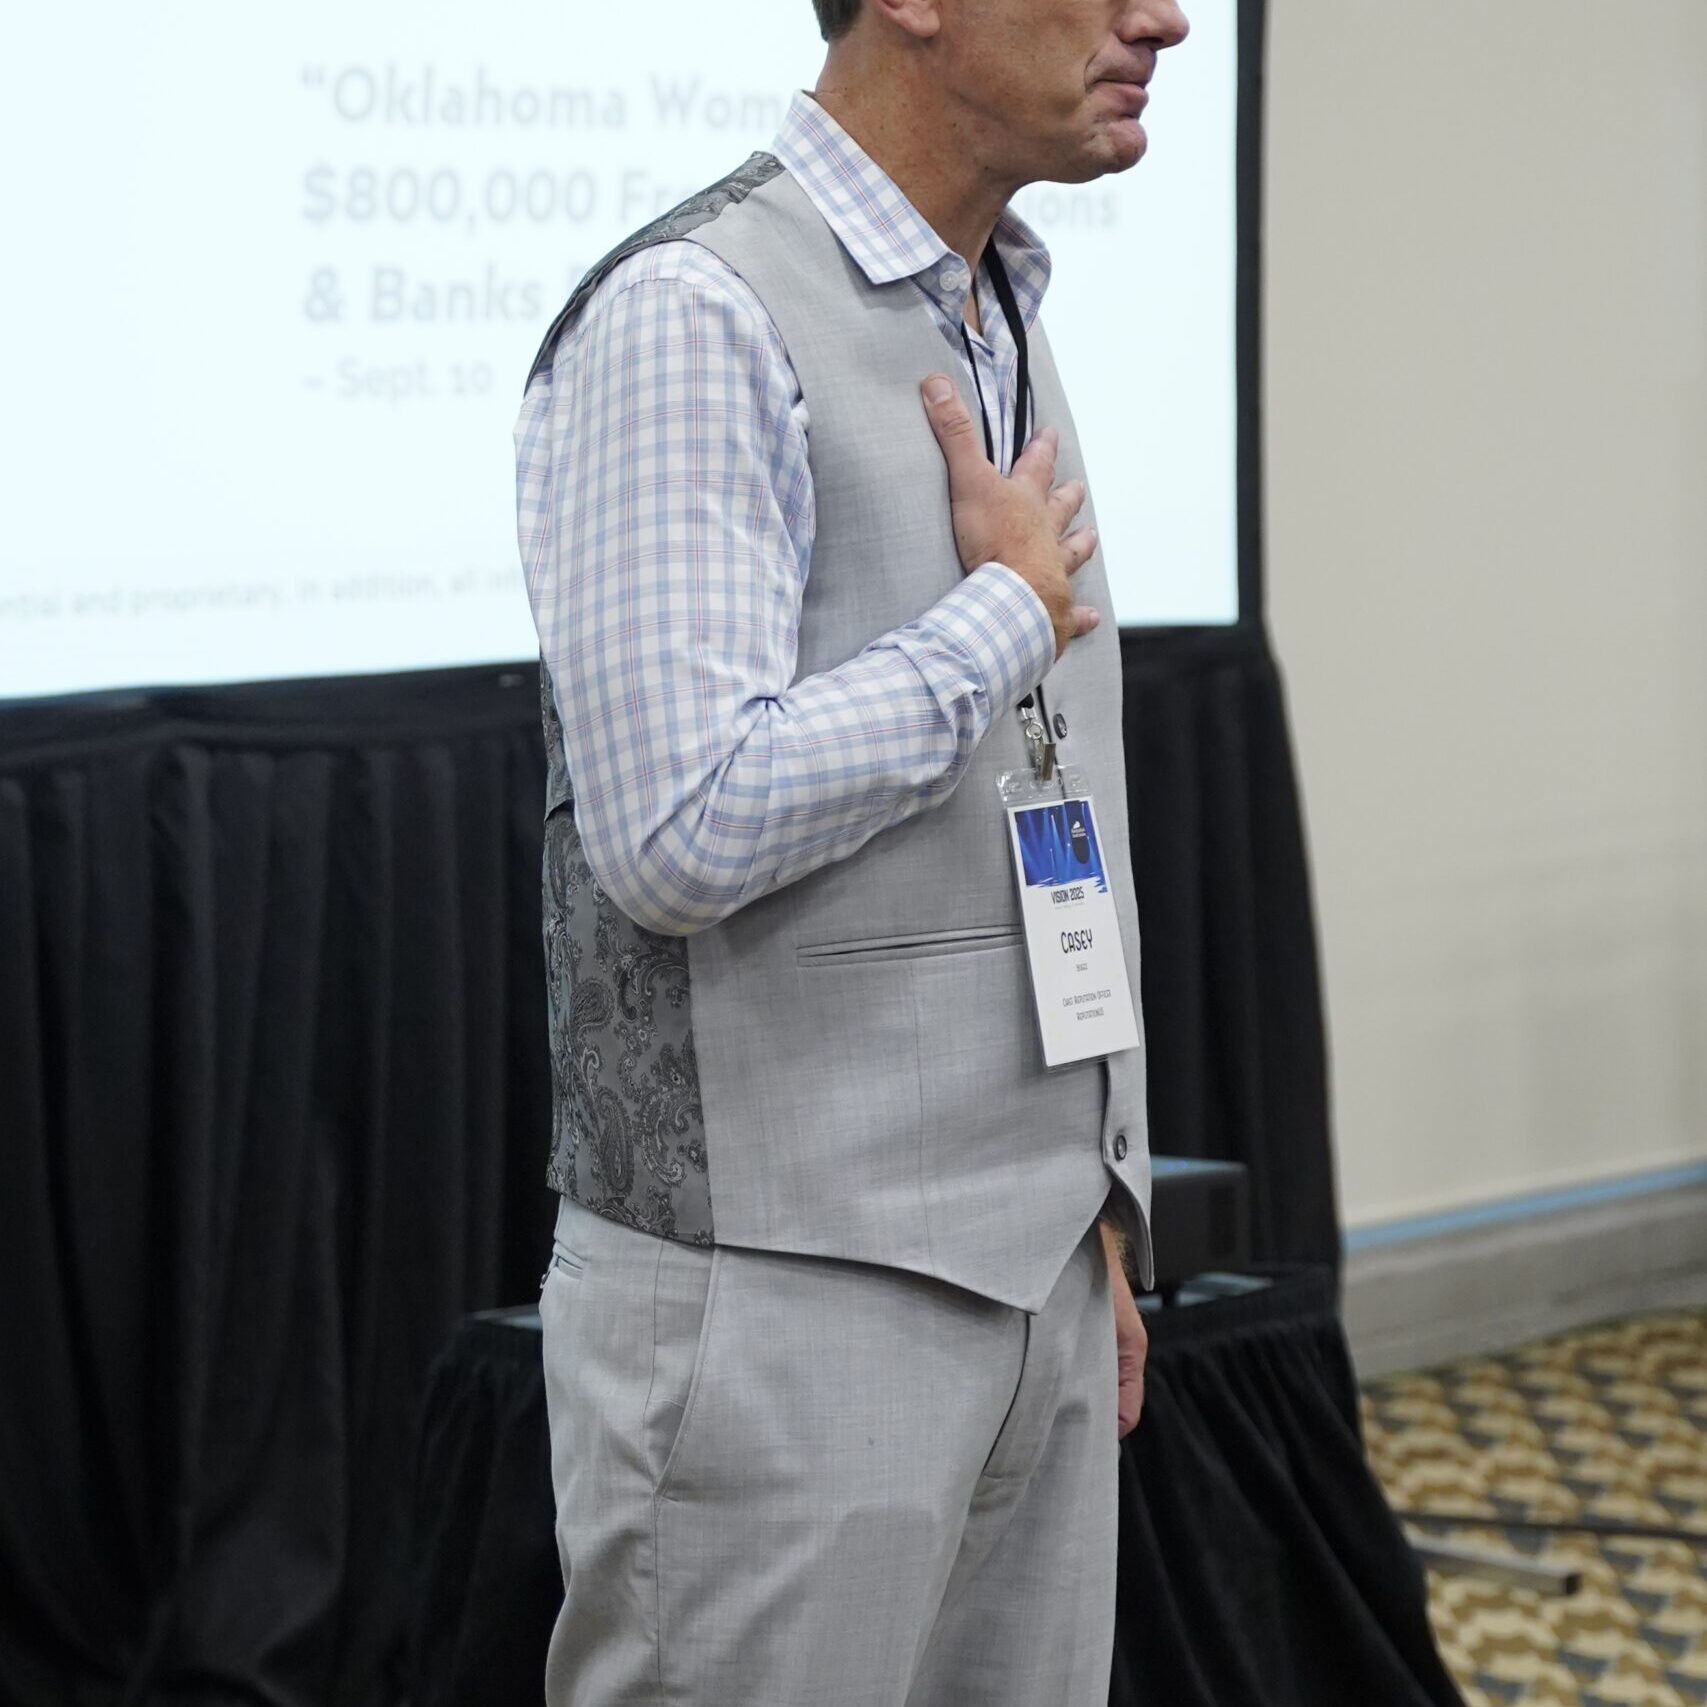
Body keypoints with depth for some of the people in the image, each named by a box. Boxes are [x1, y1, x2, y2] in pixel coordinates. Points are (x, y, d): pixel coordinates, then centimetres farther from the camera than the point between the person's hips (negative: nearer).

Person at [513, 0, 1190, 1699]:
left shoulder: (1006, 331, 14)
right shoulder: (689, 322, -15)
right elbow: (686, 829, -25)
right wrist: (1010, 609, -12)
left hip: (1031, 1291, 8)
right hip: (780, 1301, -8)